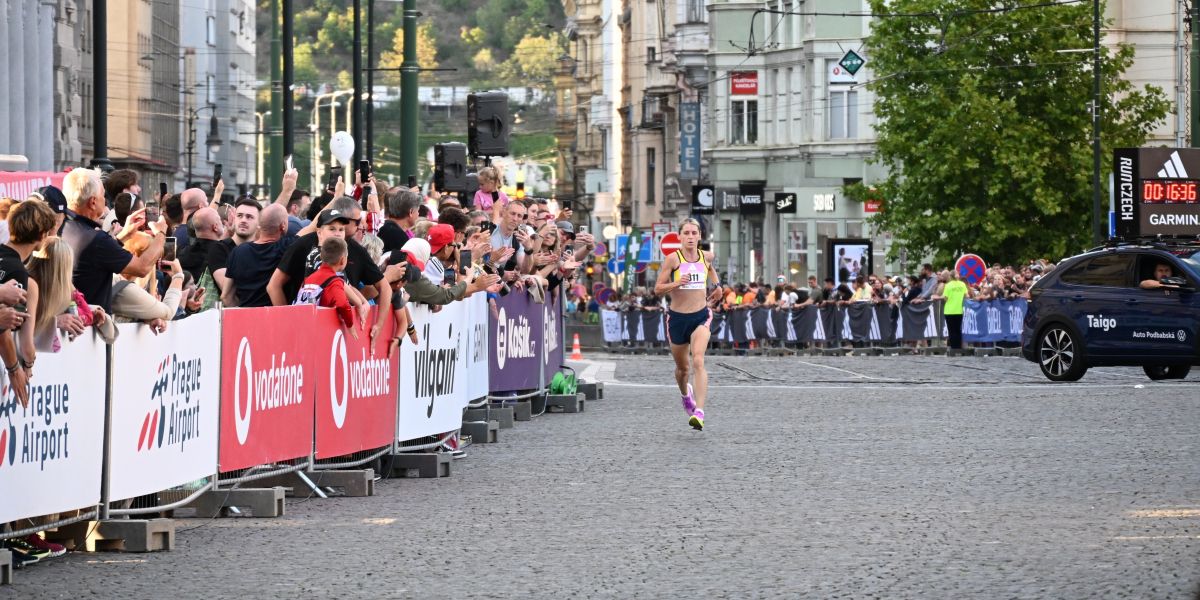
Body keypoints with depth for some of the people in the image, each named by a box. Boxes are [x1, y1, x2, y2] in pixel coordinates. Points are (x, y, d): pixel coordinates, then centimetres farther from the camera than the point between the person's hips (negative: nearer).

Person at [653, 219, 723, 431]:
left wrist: (717, 285, 18)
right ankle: (685, 393, 52)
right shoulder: (673, 259, -7)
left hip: (701, 316, 0)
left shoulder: (706, 256, 4)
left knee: (698, 361, -22)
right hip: (677, 317, 0)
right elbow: (657, 289, -7)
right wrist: (676, 284, -24)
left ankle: (699, 412, -31)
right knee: (682, 368, 15)